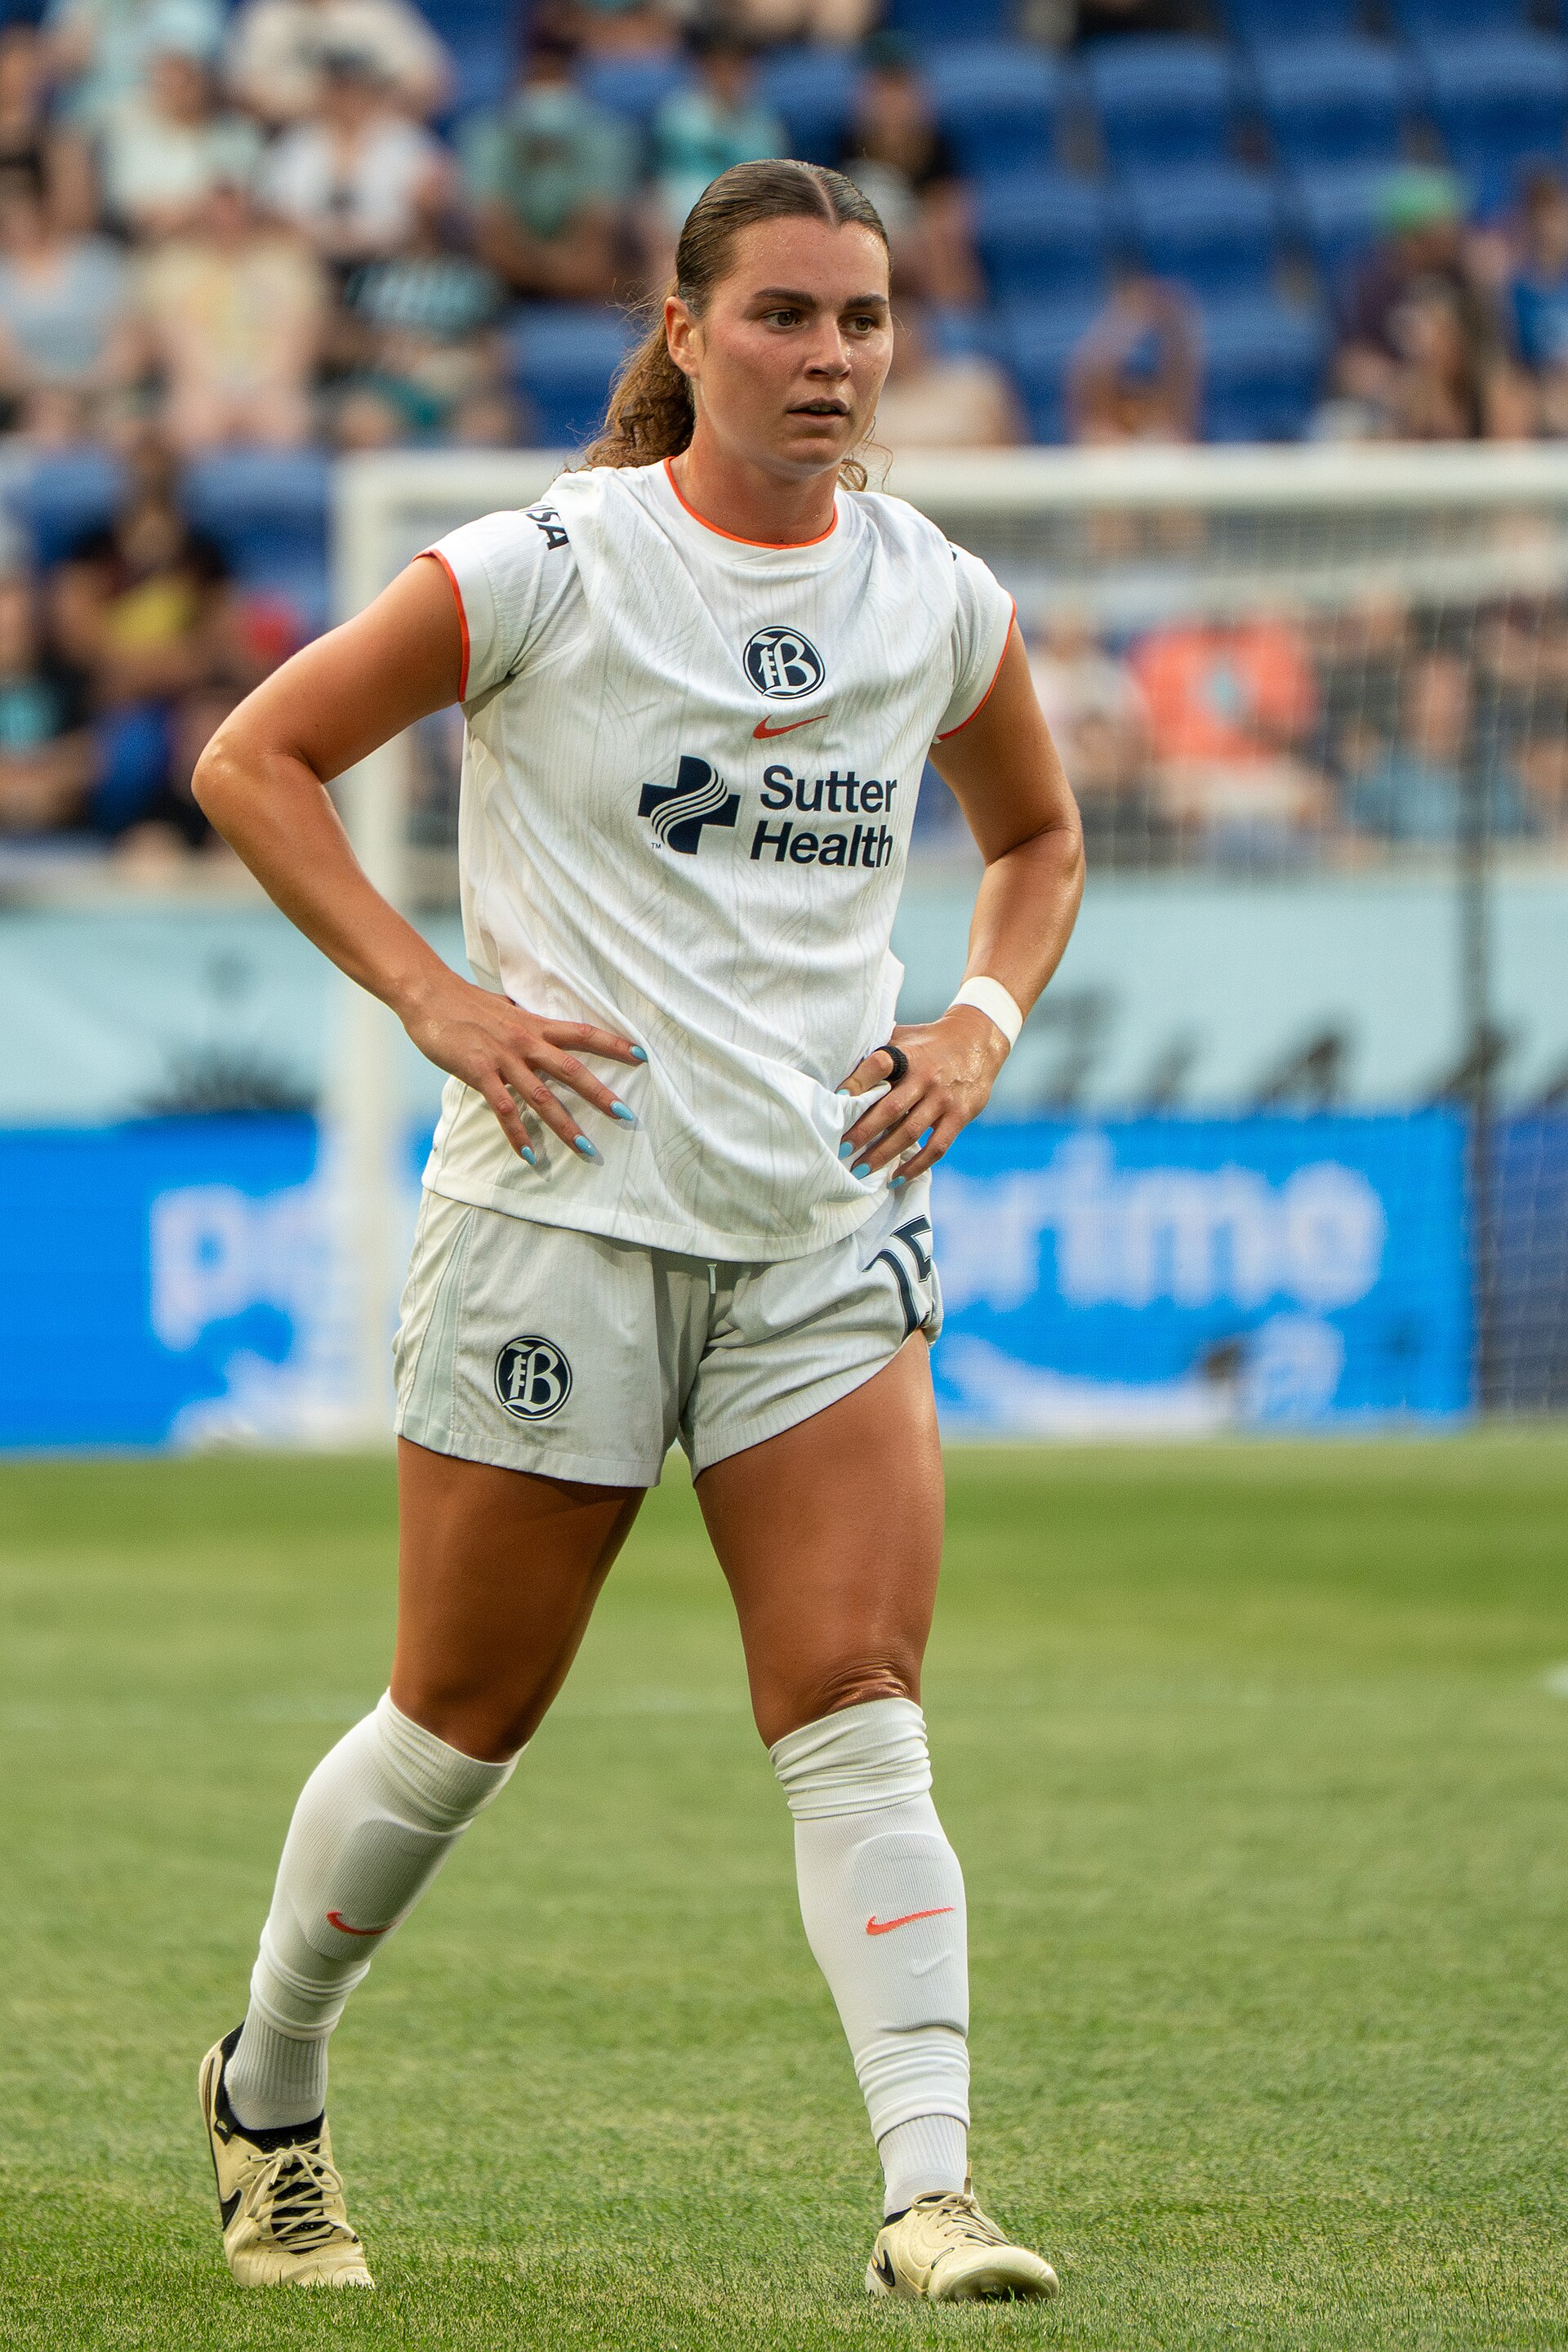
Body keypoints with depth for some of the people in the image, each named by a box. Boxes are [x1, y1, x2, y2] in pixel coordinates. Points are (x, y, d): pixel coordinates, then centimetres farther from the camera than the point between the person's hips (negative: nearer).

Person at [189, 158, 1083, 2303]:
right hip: (563, 1212, -3)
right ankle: (269, 2091, 30)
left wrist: (984, 1020, 6)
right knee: (464, 1722, 6)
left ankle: (931, 2197, -19)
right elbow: (252, 760, -2)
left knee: (857, 1710, -11)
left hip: (828, 1230, 3)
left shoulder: (943, 603, 6)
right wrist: (439, 1000, -11)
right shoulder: (546, 571, -8)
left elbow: (1040, 839, 25)